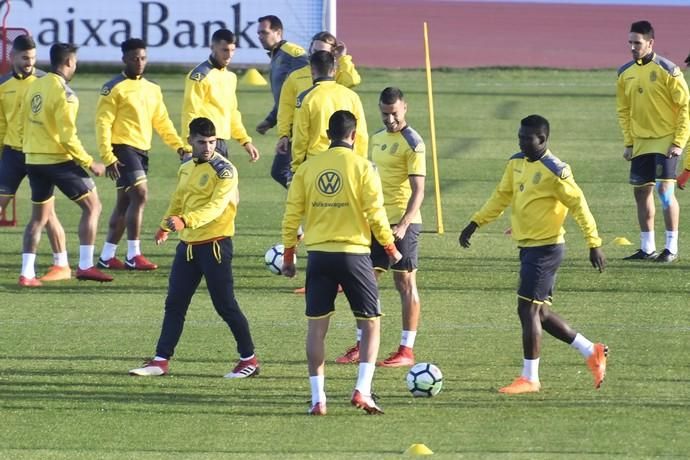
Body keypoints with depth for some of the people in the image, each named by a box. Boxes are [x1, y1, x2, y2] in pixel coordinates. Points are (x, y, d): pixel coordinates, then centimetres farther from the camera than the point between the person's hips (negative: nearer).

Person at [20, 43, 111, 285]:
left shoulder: (35, 87, 6)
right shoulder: (64, 93, -16)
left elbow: (24, 123, 13)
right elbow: (68, 137, -18)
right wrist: (89, 163, -10)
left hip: (33, 159, 7)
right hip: (60, 160, -7)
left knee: (39, 215, 16)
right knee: (92, 206, 4)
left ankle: (27, 272, 9)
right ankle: (85, 265, -3)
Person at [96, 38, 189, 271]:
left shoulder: (152, 89, 15)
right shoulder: (114, 89, -7)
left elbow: (161, 121, 20)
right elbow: (103, 123, -10)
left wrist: (178, 145, 8)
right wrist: (107, 157, -17)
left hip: (142, 150, 8)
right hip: (123, 148, -8)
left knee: (125, 203, 10)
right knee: (140, 194, -17)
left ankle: (107, 256, 17)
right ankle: (133, 255, -15)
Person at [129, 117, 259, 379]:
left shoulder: (224, 170, -12)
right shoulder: (186, 168, 12)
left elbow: (216, 206, -25)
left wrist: (185, 220, -37)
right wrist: (165, 227, 40)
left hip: (215, 245, -7)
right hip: (188, 244, 7)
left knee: (225, 305, -4)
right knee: (174, 303, 6)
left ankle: (249, 360, 7)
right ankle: (161, 361, 9)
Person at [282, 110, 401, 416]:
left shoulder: (307, 168, 4)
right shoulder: (362, 167, -5)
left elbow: (292, 215, 4)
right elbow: (375, 213, -8)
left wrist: (288, 255, 14)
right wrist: (391, 249, 6)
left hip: (318, 254, 3)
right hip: (353, 253, -3)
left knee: (317, 326, 9)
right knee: (371, 324, 9)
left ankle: (317, 398, 6)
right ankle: (362, 391, -5)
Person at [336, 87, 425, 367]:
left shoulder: (412, 143, -11)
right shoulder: (377, 139, 13)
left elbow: (418, 190, -16)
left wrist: (403, 225, -25)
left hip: (402, 221, -8)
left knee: (405, 282, -2)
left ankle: (407, 350, 2)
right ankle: (361, 346, 14)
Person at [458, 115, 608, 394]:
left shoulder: (555, 171, -17)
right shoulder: (517, 163, 7)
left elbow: (578, 205, -14)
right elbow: (501, 197, 18)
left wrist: (594, 243, -15)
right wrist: (475, 224, 14)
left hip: (545, 248, -9)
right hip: (527, 246, 9)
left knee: (528, 309, -8)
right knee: (540, 312, 13)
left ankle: (529, 378, -1)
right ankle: (592, 353, 25)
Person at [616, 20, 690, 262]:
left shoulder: (667, 70, -12)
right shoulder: (625, 74, 5)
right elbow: (623, 110, 15)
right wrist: (628, 142, 9)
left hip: (665, 140, -6)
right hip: (640, 142, 6)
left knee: (665, 189, -13)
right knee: (641, 192, 7)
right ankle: (647, 248, 17)